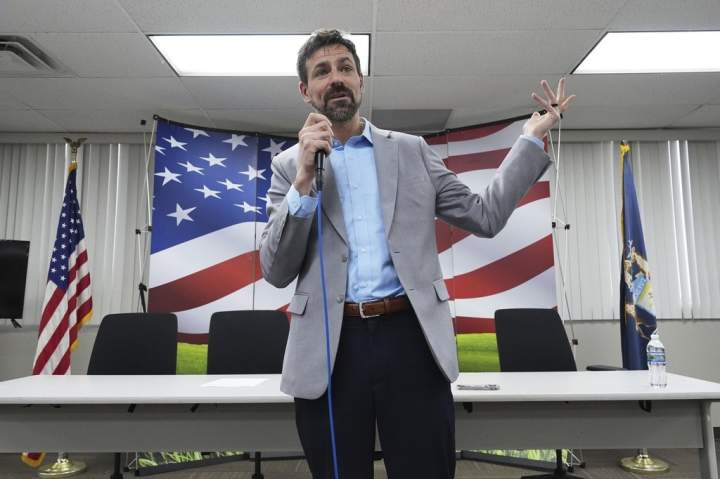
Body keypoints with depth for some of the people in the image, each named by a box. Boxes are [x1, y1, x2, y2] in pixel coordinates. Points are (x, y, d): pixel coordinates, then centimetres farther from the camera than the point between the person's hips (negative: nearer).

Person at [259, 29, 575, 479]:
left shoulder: (412, 150, 10)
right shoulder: (289, 165, 7)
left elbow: (485, 216, 7)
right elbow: (276, 271, -2)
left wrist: (532, 137, 5)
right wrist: (304, 180, -14)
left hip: (412, 339, 0)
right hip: (329, 349, 0)